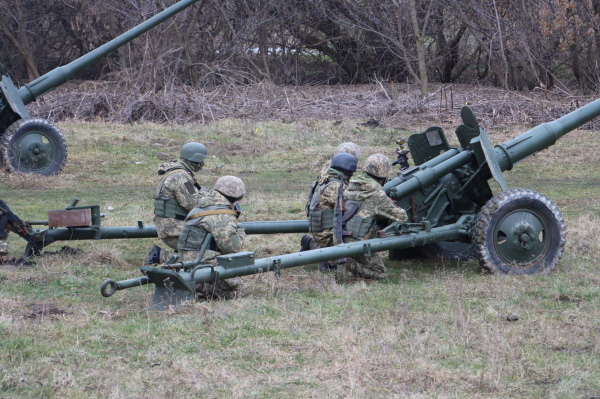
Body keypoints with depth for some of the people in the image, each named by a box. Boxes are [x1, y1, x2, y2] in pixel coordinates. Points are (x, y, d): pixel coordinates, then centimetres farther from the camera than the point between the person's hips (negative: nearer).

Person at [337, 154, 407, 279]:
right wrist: (393, 205, 20)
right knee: (380, 273, 4)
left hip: (339, 239, 7)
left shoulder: (351, 186, 10)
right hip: (357, 241, -7)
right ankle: (349, 264, -13)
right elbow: (402, 217, -4)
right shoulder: (378, 194, -11)